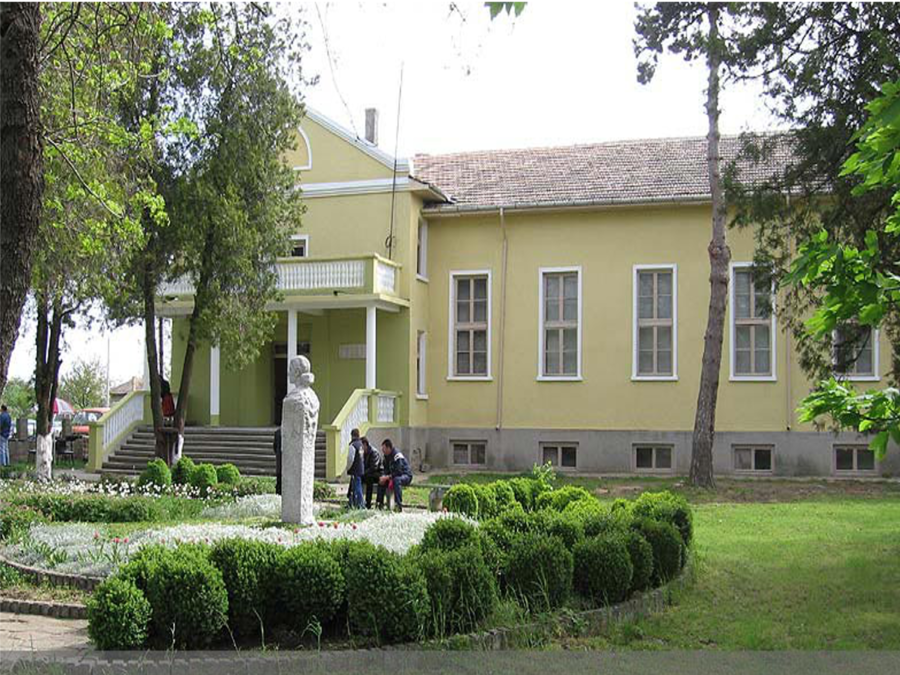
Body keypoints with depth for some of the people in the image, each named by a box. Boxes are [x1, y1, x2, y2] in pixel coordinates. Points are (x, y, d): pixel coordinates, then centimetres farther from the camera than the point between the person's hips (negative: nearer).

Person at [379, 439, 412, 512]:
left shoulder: (397, 455, -23)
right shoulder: (387, 456, 5)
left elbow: (398, 472, -29)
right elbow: (386, 469, 9)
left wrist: (387, 477, -27)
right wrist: (383, 476, -12)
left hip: (406, 476, -9)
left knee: (396, 480, -38)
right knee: (381, 480, 0)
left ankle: (398, 505, -39)